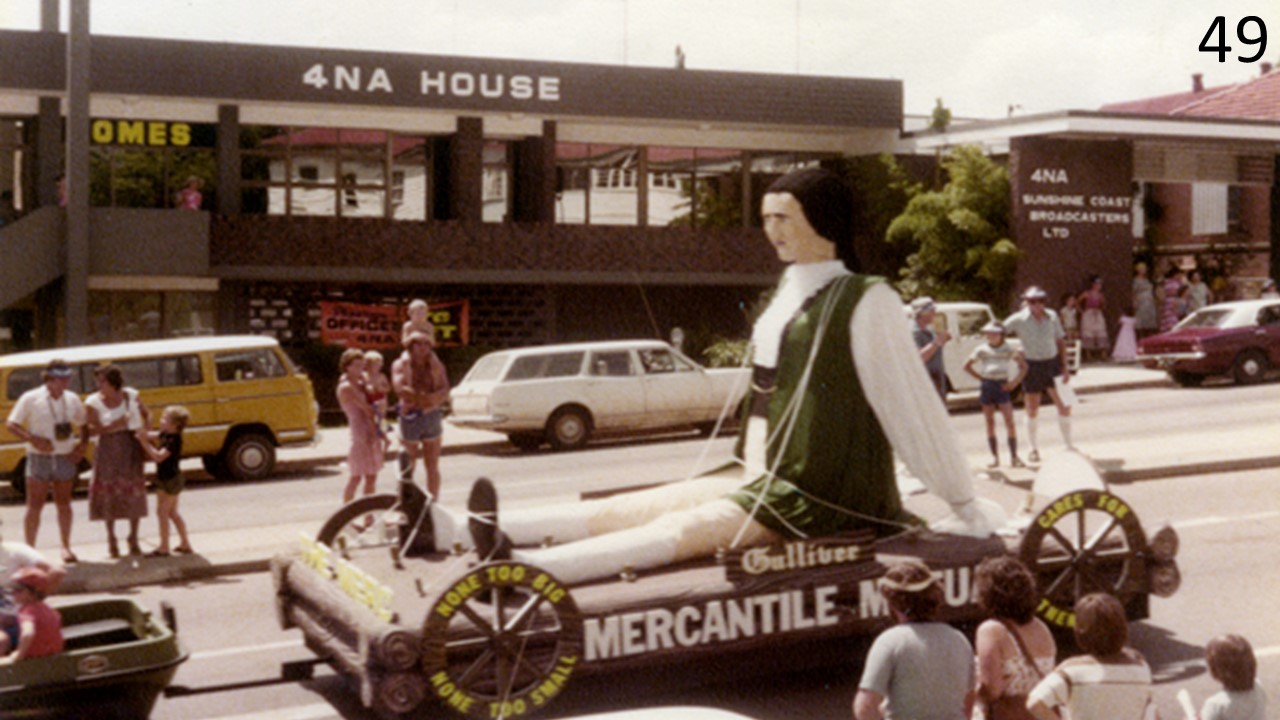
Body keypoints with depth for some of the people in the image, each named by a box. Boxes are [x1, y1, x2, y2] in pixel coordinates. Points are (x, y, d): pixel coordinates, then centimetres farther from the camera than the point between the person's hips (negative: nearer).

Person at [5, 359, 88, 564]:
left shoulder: (72, 399, 4)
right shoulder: (31, 399, -7)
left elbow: (84, 425, 17)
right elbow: (12, 424, -7)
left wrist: (82, 445, 0)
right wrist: (33, 439, -21)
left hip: (65, 458, 3)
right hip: (39, 458, -3)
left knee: (64, 503, 9)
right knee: (35, 505, -2)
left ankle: (66, 547, 18)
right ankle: (30, 548, 5)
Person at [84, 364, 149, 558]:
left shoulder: (131, 396, 2)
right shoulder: (93, 402, -5)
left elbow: (144, 414, 16)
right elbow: (91, 429, -11)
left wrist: (144, 429, 0)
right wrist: (112, 427, -24)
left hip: (131, 447, 2)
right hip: (108, 450, -2)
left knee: (134, 492, 3)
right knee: (108, 492, 0)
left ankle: (134, 540, 17)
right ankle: (111, 540, 16)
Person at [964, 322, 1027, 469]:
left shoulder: (1008, 349, 4)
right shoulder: (982, 350, 6)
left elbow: (1023, 366, 10)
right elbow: (967, 366, 11)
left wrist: (1015, 381, -3)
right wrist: (981, 378, 1)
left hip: (1002, 386, -1)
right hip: (987, 385, 1)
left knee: (1009, 421, -8)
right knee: (990, 422, 4)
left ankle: (1014, 457, -4)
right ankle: (995, 457, 9)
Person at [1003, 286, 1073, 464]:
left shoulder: (1052, 316, 0)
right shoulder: (1019, 319, -10)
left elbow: (1061, 341, 7)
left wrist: (1065, 367, 3)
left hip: (1052, 364, 2)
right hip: (1032, 366, -2)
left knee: (1064, 406, 0)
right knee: (1032, 410, 4)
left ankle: (1069, 445, 13)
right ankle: (1034, 449, 18)